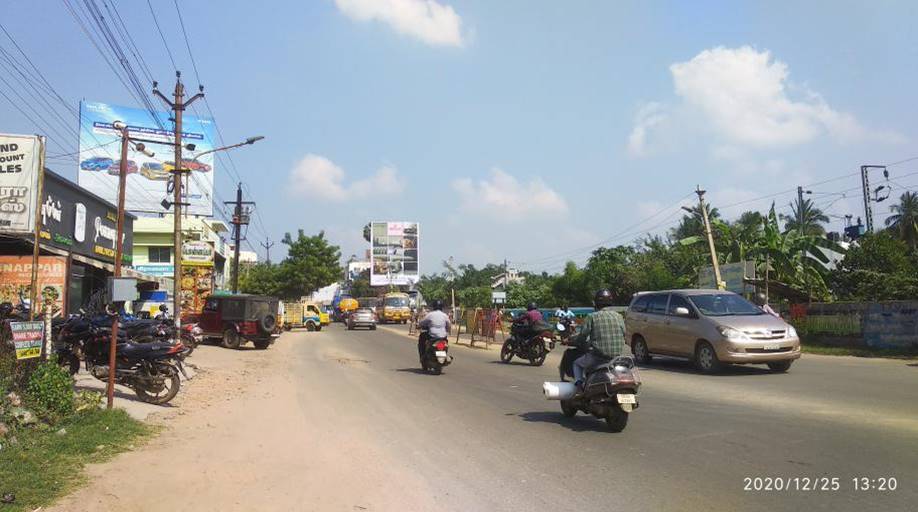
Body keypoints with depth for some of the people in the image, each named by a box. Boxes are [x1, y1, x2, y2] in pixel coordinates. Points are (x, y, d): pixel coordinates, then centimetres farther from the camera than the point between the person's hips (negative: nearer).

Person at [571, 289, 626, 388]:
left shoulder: (593, 317, -7)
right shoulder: (619, 317, 7)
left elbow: (582, 336, -7)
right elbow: (623, 335, 12)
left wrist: (571, 340, 15)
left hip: (598, 357, -4)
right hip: (616, 358, 4)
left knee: (577, 363, 24)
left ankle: (578, 382, -1)